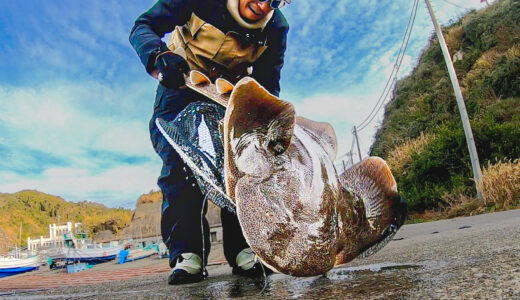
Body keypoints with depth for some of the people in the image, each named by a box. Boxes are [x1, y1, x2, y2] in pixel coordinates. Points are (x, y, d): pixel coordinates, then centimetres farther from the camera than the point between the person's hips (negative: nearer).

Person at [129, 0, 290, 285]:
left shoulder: (275, 27, -12)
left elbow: (268, 85, -7)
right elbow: (143, 26, -17)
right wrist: (160, 54, -39)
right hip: (180, 88, -1)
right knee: (180, 165, -20)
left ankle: (244, 249, -11)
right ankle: (186, 253, -19)